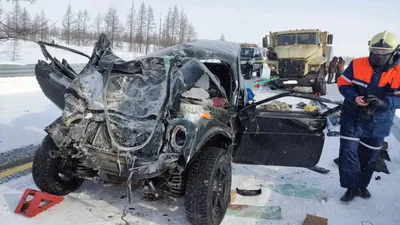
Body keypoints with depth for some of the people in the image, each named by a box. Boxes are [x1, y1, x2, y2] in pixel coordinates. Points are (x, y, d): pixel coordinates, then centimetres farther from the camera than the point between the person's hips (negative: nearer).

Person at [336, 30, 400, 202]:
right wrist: (354, 97, -24)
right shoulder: (357, 65, -11)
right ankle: (353, 187, 10)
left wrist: (383, 102, -33)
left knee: (369, 156, 16)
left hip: (377, 122, 1)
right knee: (348, 151, -7)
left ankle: (362, 184, 39)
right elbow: (343, 83, -5)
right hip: (352, 117, 0)